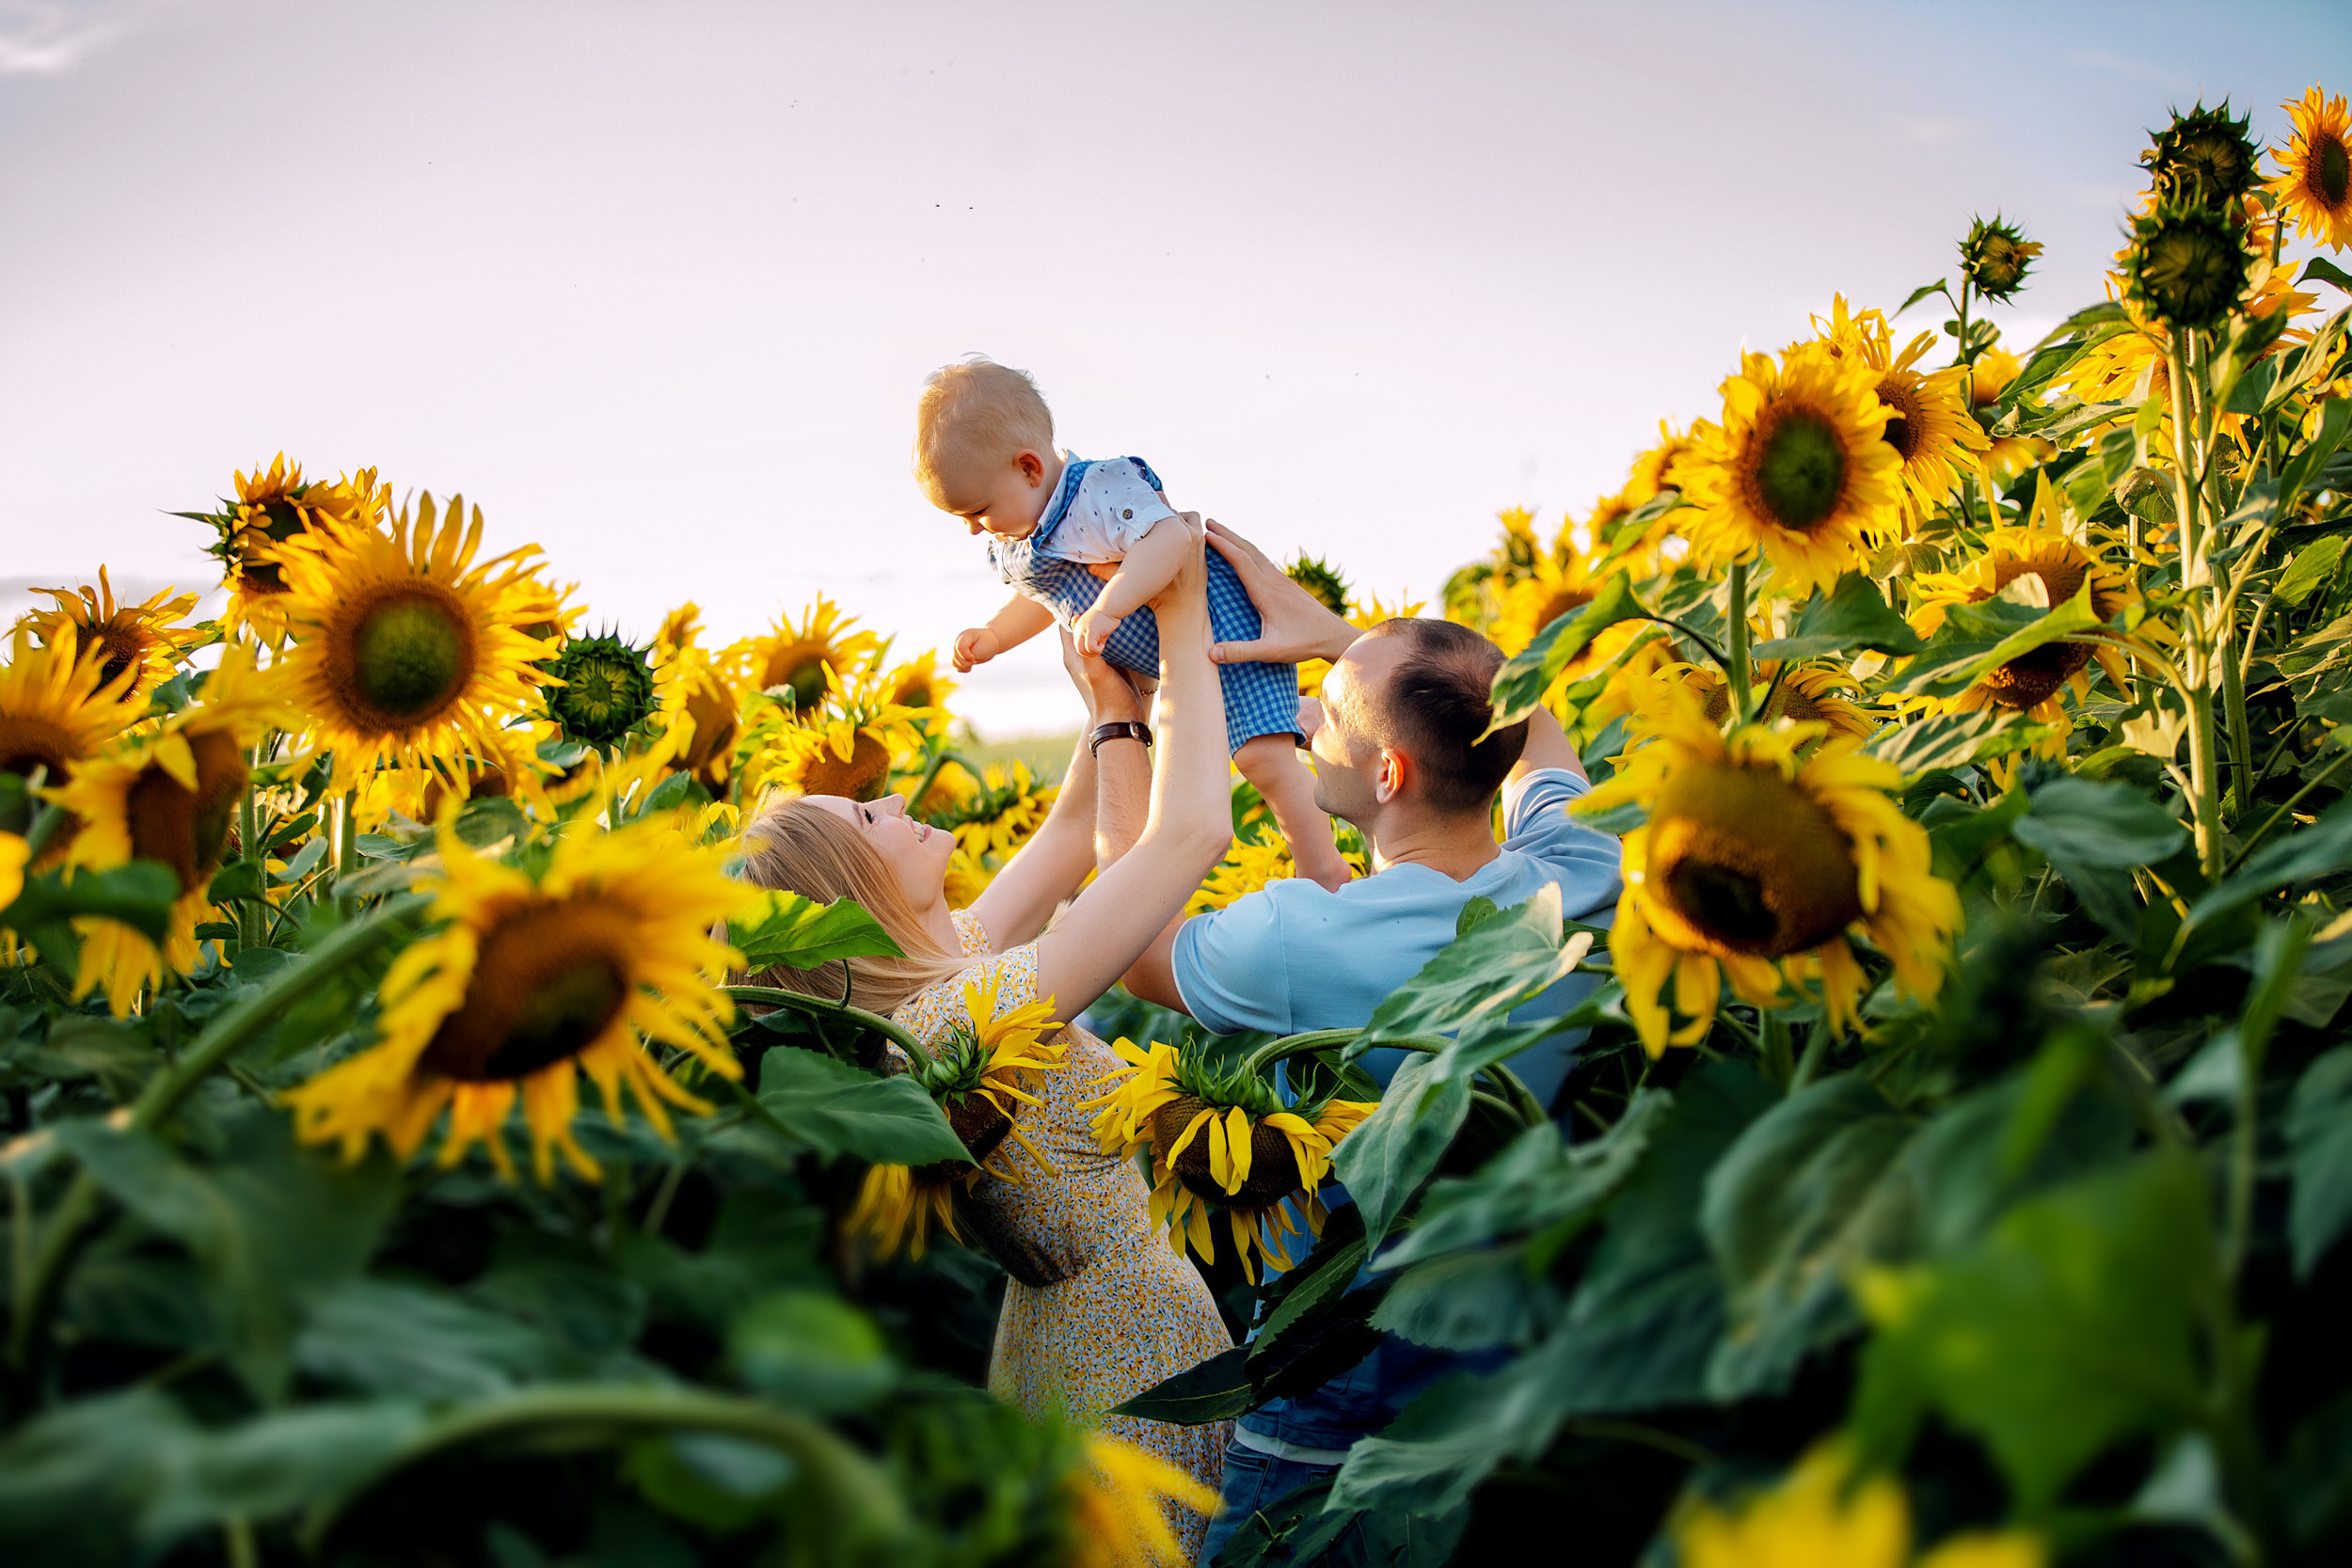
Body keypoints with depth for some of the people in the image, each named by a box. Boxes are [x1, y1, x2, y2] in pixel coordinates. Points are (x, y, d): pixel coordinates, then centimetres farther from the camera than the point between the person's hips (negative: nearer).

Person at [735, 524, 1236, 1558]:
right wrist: (1182, 619, -17)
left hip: (1061, 1346, 9)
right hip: (1136, 1378, -9)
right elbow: (1192, 832, -27)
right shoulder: (962, 1018, -27)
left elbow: (1072, 838, 17)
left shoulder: (947, 963, 0)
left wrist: (1116, 707, 9)